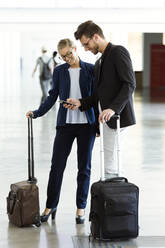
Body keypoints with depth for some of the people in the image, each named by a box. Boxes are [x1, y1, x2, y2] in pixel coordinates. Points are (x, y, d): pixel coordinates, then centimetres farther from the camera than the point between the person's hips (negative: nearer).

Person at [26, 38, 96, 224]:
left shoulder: (90, 69, 2)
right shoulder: (59, 71, 6)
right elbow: (53, 96, 10)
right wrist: (37, 113, -2)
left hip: (87, 124, -1)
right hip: (65, 123, 1)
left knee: (84, 168, 5)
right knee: (57, 166, 0)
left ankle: (81, 207, 15)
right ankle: (50, 205, 13)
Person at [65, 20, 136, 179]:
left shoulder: (118, 52, -6)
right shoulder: (99, 62, 22)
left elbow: (130, 84, -16)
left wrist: (113, 108, -25)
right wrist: (81, 103, 6)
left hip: (116, 117, -9)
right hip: (104, 118, 9)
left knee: (110, 168, -12)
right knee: (113, 167, 9)